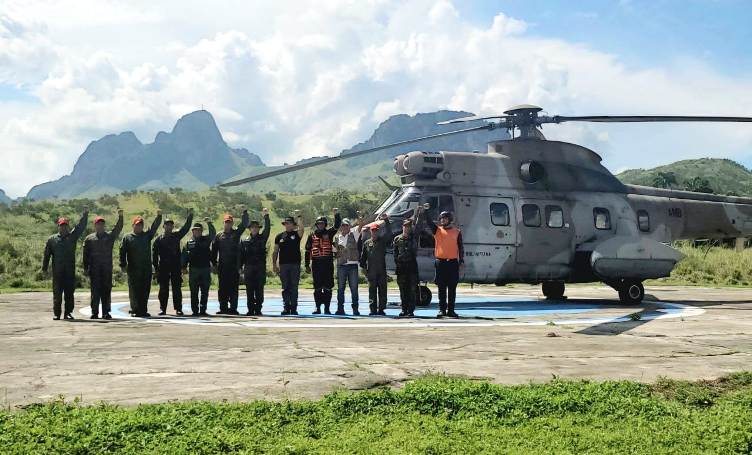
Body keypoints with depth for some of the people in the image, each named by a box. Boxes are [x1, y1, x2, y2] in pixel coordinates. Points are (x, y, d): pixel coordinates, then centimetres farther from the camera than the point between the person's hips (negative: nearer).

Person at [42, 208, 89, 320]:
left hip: (70, 270, 1)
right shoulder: (52, 239, 10)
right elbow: (47, 254, 10)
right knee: (57, 293, 0)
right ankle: (57, 314, 5)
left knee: (69, 292, 2)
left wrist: (85, 214, -10)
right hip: (57, 271, -1)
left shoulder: (73, 236, 10)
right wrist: (44, 268, 6)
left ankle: (68, 312, 9)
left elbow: (81, 227, 0)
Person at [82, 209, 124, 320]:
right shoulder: (89, 238, 8)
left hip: (107, 268, 1)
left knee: (106, 290, 2)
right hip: (94, 269, -1)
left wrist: (120, 216, -14)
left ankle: (106, 312, 6)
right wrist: (86, 268, 0)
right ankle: (94, 312, 3)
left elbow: (118, 228, -1)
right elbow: (85, 255, 6)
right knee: (95, 290, 0)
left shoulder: (110, 236, 11)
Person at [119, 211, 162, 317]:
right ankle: (135, 310, 3)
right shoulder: (127, 237, 5)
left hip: (146, 268, 3)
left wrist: (159, 216, -12)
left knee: (145, 291, 4)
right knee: (134, 290, -2)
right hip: (133, 269, -3)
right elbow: (122, 252, 1)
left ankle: (143, 310, 10)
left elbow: (154, 227, 3)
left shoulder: (147, 235, 13)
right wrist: (123, 265, -7)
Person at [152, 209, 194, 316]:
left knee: (177, 288, 1)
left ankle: (178, 308, 4)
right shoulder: (159, 239, 4)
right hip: (163, 268, -1)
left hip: (176, 267, 1)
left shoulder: (176, 236, 11)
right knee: (163, 289, 2)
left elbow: (185, 228, 7)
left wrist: (190, 215, 0)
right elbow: (154, 253, 2)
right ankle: (162, 309, 7)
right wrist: (156, 267, -4)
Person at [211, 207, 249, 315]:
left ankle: (233, 308, 0)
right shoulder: (219, 236, 10)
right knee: (223, 287, 4)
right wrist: (214, 263, 5)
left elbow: (244, 224, -2)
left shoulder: (236, 233, 8)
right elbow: (214, 250, 11)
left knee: (233, 287, -2)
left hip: (234, 265, -1)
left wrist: (245, 212, -11)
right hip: (222, 266, 1)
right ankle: (223, 308, 8)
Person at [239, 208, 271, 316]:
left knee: (259, 289, -1)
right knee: (249, 290, 1)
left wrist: (266, 216, -12)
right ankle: (250, 309, 6)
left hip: (260, 267, -1)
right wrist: (240, 267, 3)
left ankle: (258, 309, 3)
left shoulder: (262, 238, 9)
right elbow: (241, 254, 10)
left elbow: (267, 228, -5)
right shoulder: (244, 241, 11)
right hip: (249, 267, 1)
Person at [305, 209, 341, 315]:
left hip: (328, 263, -1)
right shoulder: (312, 235, 10)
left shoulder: (329, 233, 8)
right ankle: (318, 308, 8)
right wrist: (307, 265, 6)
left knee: (328, 287, 1)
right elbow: (307, 250, 10)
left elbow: (337, 225, -6)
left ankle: (327, 308, 6)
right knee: (317, 287, 3)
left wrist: (336, 214, -19)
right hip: (316, 263, 1)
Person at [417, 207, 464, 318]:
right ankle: (442, 310, 6)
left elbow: (461, 248, 6)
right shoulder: (437, 230, 9)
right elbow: (429, 222, -6)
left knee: (452, 288, 2)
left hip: (453, 263, 0)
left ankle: (451, 310, 7)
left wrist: (461, 261, -2)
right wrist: (422, 213, -23)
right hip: (440, 262, 1)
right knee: (441, 288, 2)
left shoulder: (457, 232, 7)